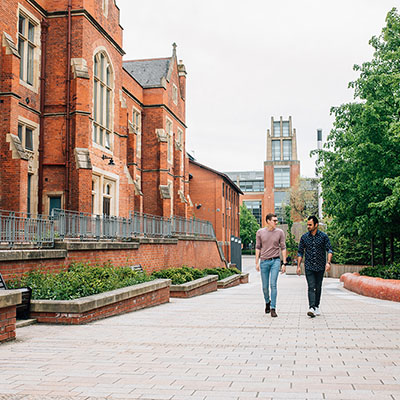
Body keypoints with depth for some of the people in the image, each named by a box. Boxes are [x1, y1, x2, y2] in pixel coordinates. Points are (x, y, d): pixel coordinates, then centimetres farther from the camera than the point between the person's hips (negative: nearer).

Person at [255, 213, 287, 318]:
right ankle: (267, 302, 35)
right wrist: (257, 263, 3)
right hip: (264, 262, 1)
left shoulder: (280, 232, 1)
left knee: (273, 284, -10)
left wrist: (284, 263, 0)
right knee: (265, 286, 8)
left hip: (275, 261, -1)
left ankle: (273, 309, -4)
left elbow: (283, 248, 4)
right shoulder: (260, 232, 2)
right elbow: (258, 248, 7)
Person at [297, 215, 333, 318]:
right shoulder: (304, 237, 3)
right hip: (309, 267, 0)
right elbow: (300, 252, 8)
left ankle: (316, 306, 23)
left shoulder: (324, 236, -1)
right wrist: (298, 266, 3)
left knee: (318, 288, 10)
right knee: (311, 287, -11)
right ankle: (312, 308, -20)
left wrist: (328, 262, -19)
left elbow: (329, 250, -4)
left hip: (320, 267, 0)